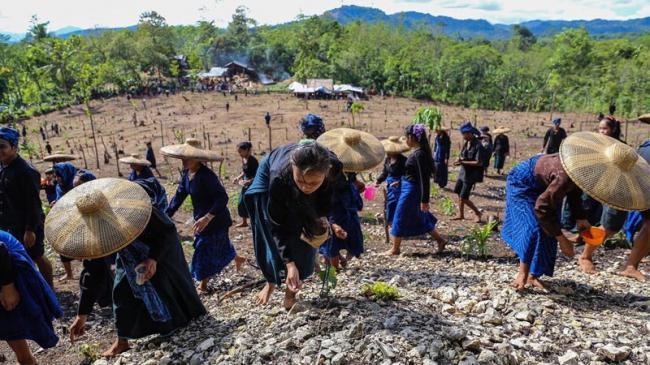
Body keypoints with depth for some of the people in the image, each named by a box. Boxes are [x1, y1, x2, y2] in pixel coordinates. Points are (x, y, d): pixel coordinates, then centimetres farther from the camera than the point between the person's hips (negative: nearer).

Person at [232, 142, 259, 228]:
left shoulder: (252, 160, -21)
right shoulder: (243, 159, 3)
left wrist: (249, 181, -33)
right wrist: (238, 177, 3)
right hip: (245, 185, 9)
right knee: (241, 203, 15)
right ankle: (244, 222, 32)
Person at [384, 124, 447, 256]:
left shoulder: (419, 154, -21)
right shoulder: (418, 152, 7)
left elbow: (425, 178, -23)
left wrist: (424, 200, -22)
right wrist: (400, 181, 22)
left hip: (411, 191, -10)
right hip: (410, 189, 10)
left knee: (400, 219, 3)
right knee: (420, 218, 19)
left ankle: (395, 249, 17)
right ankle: (440, 240, 26)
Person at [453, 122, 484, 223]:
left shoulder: (478, 146, -20)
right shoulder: (466, 143, 5)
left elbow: (479, 163, -24)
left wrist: (463, 162, -22)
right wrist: (460, 159, -6)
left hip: (470, 175, -8)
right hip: (463, 172, 8)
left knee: (464, 198, -6)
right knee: (459, 194, 14)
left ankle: (478, 213, 14)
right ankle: (461, 215, 29)